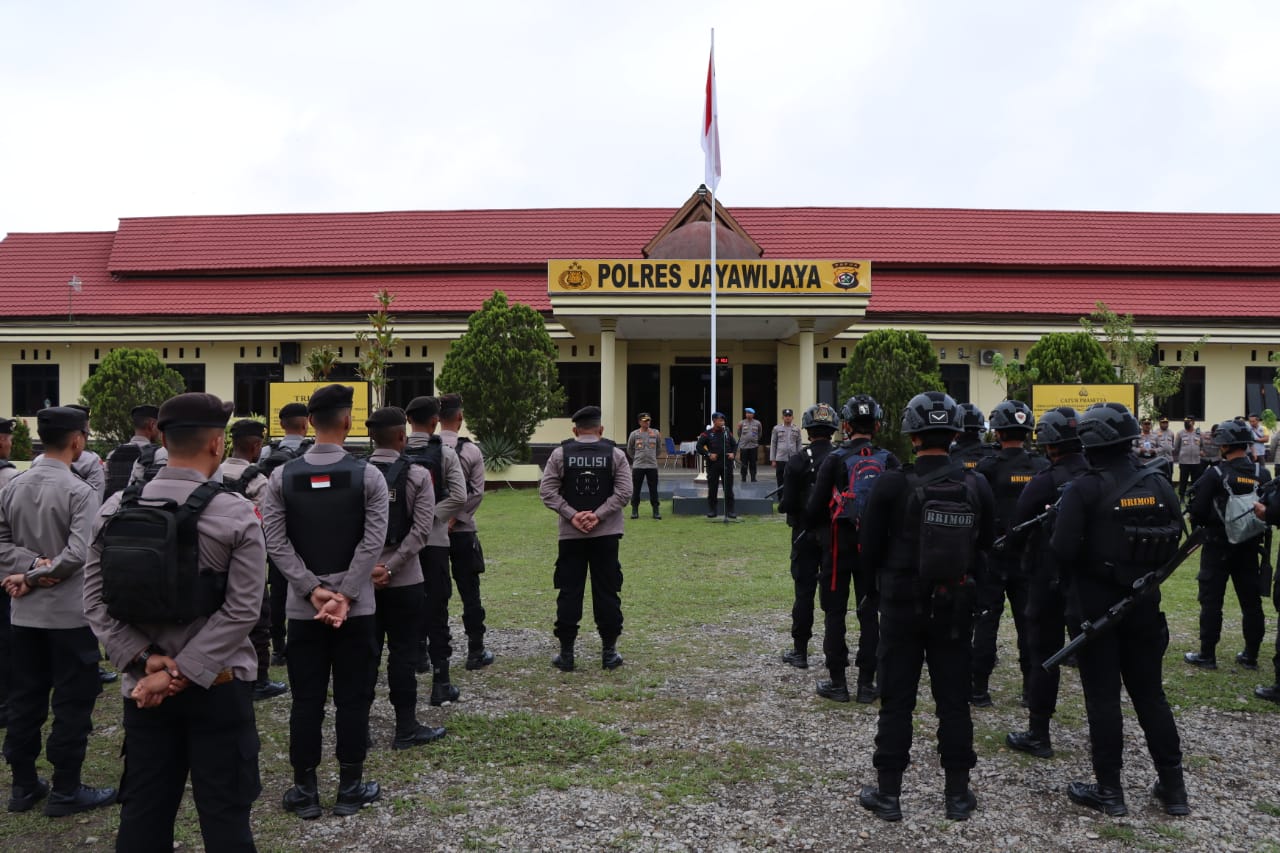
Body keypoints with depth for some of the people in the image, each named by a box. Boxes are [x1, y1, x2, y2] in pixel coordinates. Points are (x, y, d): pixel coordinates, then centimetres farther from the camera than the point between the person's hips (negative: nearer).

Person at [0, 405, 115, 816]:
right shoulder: (80, 491, -17)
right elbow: (79, 553, -25)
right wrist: (35, 576, -12)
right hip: (70, 613, -7)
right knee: (72, 703, 4)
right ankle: (65, 791, 12)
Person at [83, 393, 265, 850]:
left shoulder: (114, 510, 0)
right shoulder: (237, 513, -12)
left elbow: (96, 600, -3)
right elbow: (241, 610, -17)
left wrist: (145, 659, -6)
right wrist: (184, 673, -13)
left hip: (144, 686, 4)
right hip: (218, 685, -4)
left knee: (143, 813, 15)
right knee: (223, 814, 7)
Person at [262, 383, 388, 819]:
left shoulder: (282, 476, -1)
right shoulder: (368, 475, -7)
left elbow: (276, 542, -5)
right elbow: (373, 542, -13)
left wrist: (313, 591, -6)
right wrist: (344, 596, -10)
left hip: (302, 607, 2)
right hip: (356, 607, -2)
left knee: (306, 700, 9)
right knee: (352, 698, 7)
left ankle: (305, 790, 16)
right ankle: (350, 788, 15)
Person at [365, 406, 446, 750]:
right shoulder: (417, 476, -7)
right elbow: (421, 529, -14)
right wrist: (390, 568, -13)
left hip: (361, 578, 3)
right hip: (404, 580, -3)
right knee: (403, 653, 5)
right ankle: (406, 728, 12)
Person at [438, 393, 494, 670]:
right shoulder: (471, 450, -7)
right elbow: (477, 492, -10)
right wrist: (453, 519, -8)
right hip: (462, 531, -2)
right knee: (469, 592, 7)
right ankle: (475, 652, 12)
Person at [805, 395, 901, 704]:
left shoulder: (835, 460, -10)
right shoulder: (889, 461, -3)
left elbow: (814, 510, -10)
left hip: (840, 545, -2)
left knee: (835, 612, 7)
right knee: (870, 613, 10)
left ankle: (837, 681, 11)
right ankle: (867, 683, 15)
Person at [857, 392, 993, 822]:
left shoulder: (893, 484, -15)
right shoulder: (977, 486, -5)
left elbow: (870, 549, -8)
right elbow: (984, 547, 4)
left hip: (902, 604, -2)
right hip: (956, 607, 3)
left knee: (896, 700, 7)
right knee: (954, 699, 14)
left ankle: (888, 792, 15)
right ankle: (957, 793, 23)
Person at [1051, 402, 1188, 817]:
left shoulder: (1085, 489, -17)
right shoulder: (1158, 483, -1)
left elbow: (1063, 550, -21)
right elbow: (1174, 540, 8)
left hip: (1095, 607, -5)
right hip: (1144, 605, 5)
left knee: (1103, 698, 4)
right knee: (1150, 694, 16)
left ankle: (1109, 790, 13)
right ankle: (1173, 787, 24)